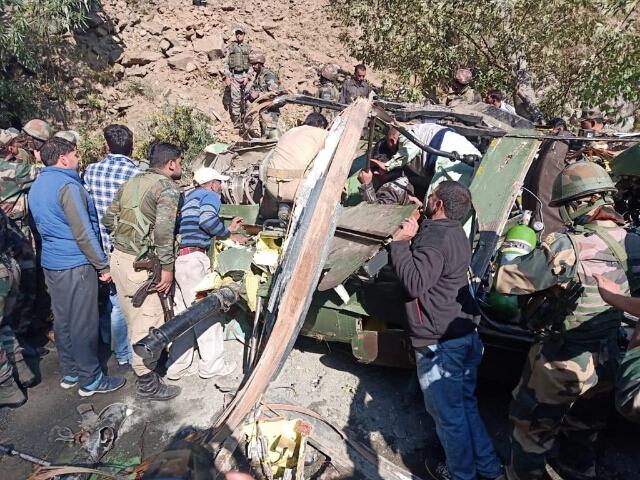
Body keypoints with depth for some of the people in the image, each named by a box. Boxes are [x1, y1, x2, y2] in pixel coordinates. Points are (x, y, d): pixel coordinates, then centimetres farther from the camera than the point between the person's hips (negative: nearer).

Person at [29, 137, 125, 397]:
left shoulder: (36, 186, 13)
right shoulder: (68, 185, -16)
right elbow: (83, 232, -19)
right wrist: (103, 265, -11)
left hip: (51, 264, 9)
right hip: (76, 265, -9)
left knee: (62, 320, 16)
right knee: (84, 324, 0)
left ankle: (69, 372, 28)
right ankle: (90, 380, 10)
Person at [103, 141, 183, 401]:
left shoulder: (131, 182, 14)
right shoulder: (167, 188, -10)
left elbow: (108, 219, 16)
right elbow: (164, 231, -22)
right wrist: (167, 267, -17)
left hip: (118, 257, 9)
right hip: (139, 263, -8)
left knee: (133, 317, 21)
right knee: (148, 320, 1)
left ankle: (139, 362, 39)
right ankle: (146, 382, 11)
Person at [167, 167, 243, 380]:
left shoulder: (188, 196, 26)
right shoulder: (210, 195, 0)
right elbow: (207, 219, -20)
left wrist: (228, 227, 27)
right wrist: (227, 232, -3)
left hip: (177, 257, 9)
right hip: (193, 258, -9)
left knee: (183, 313, 15)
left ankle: (178, 365, 22)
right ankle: (211, 365, 10)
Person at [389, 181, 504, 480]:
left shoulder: (434, 238, -18)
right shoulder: (455, 233, 13)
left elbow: (415, 284, -26)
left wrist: (400, 243, -19)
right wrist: (415, 235, 4)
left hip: (439, 343, -10)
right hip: (466, 334, 10)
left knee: (447, 412, 8)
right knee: (466, 404, 22)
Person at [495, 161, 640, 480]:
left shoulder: (568, 246, -26)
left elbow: (505, 281, -22)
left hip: (562, 363, -6)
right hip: (606, 363, 6)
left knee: (532, 435, 16)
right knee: (582, 438, 28)